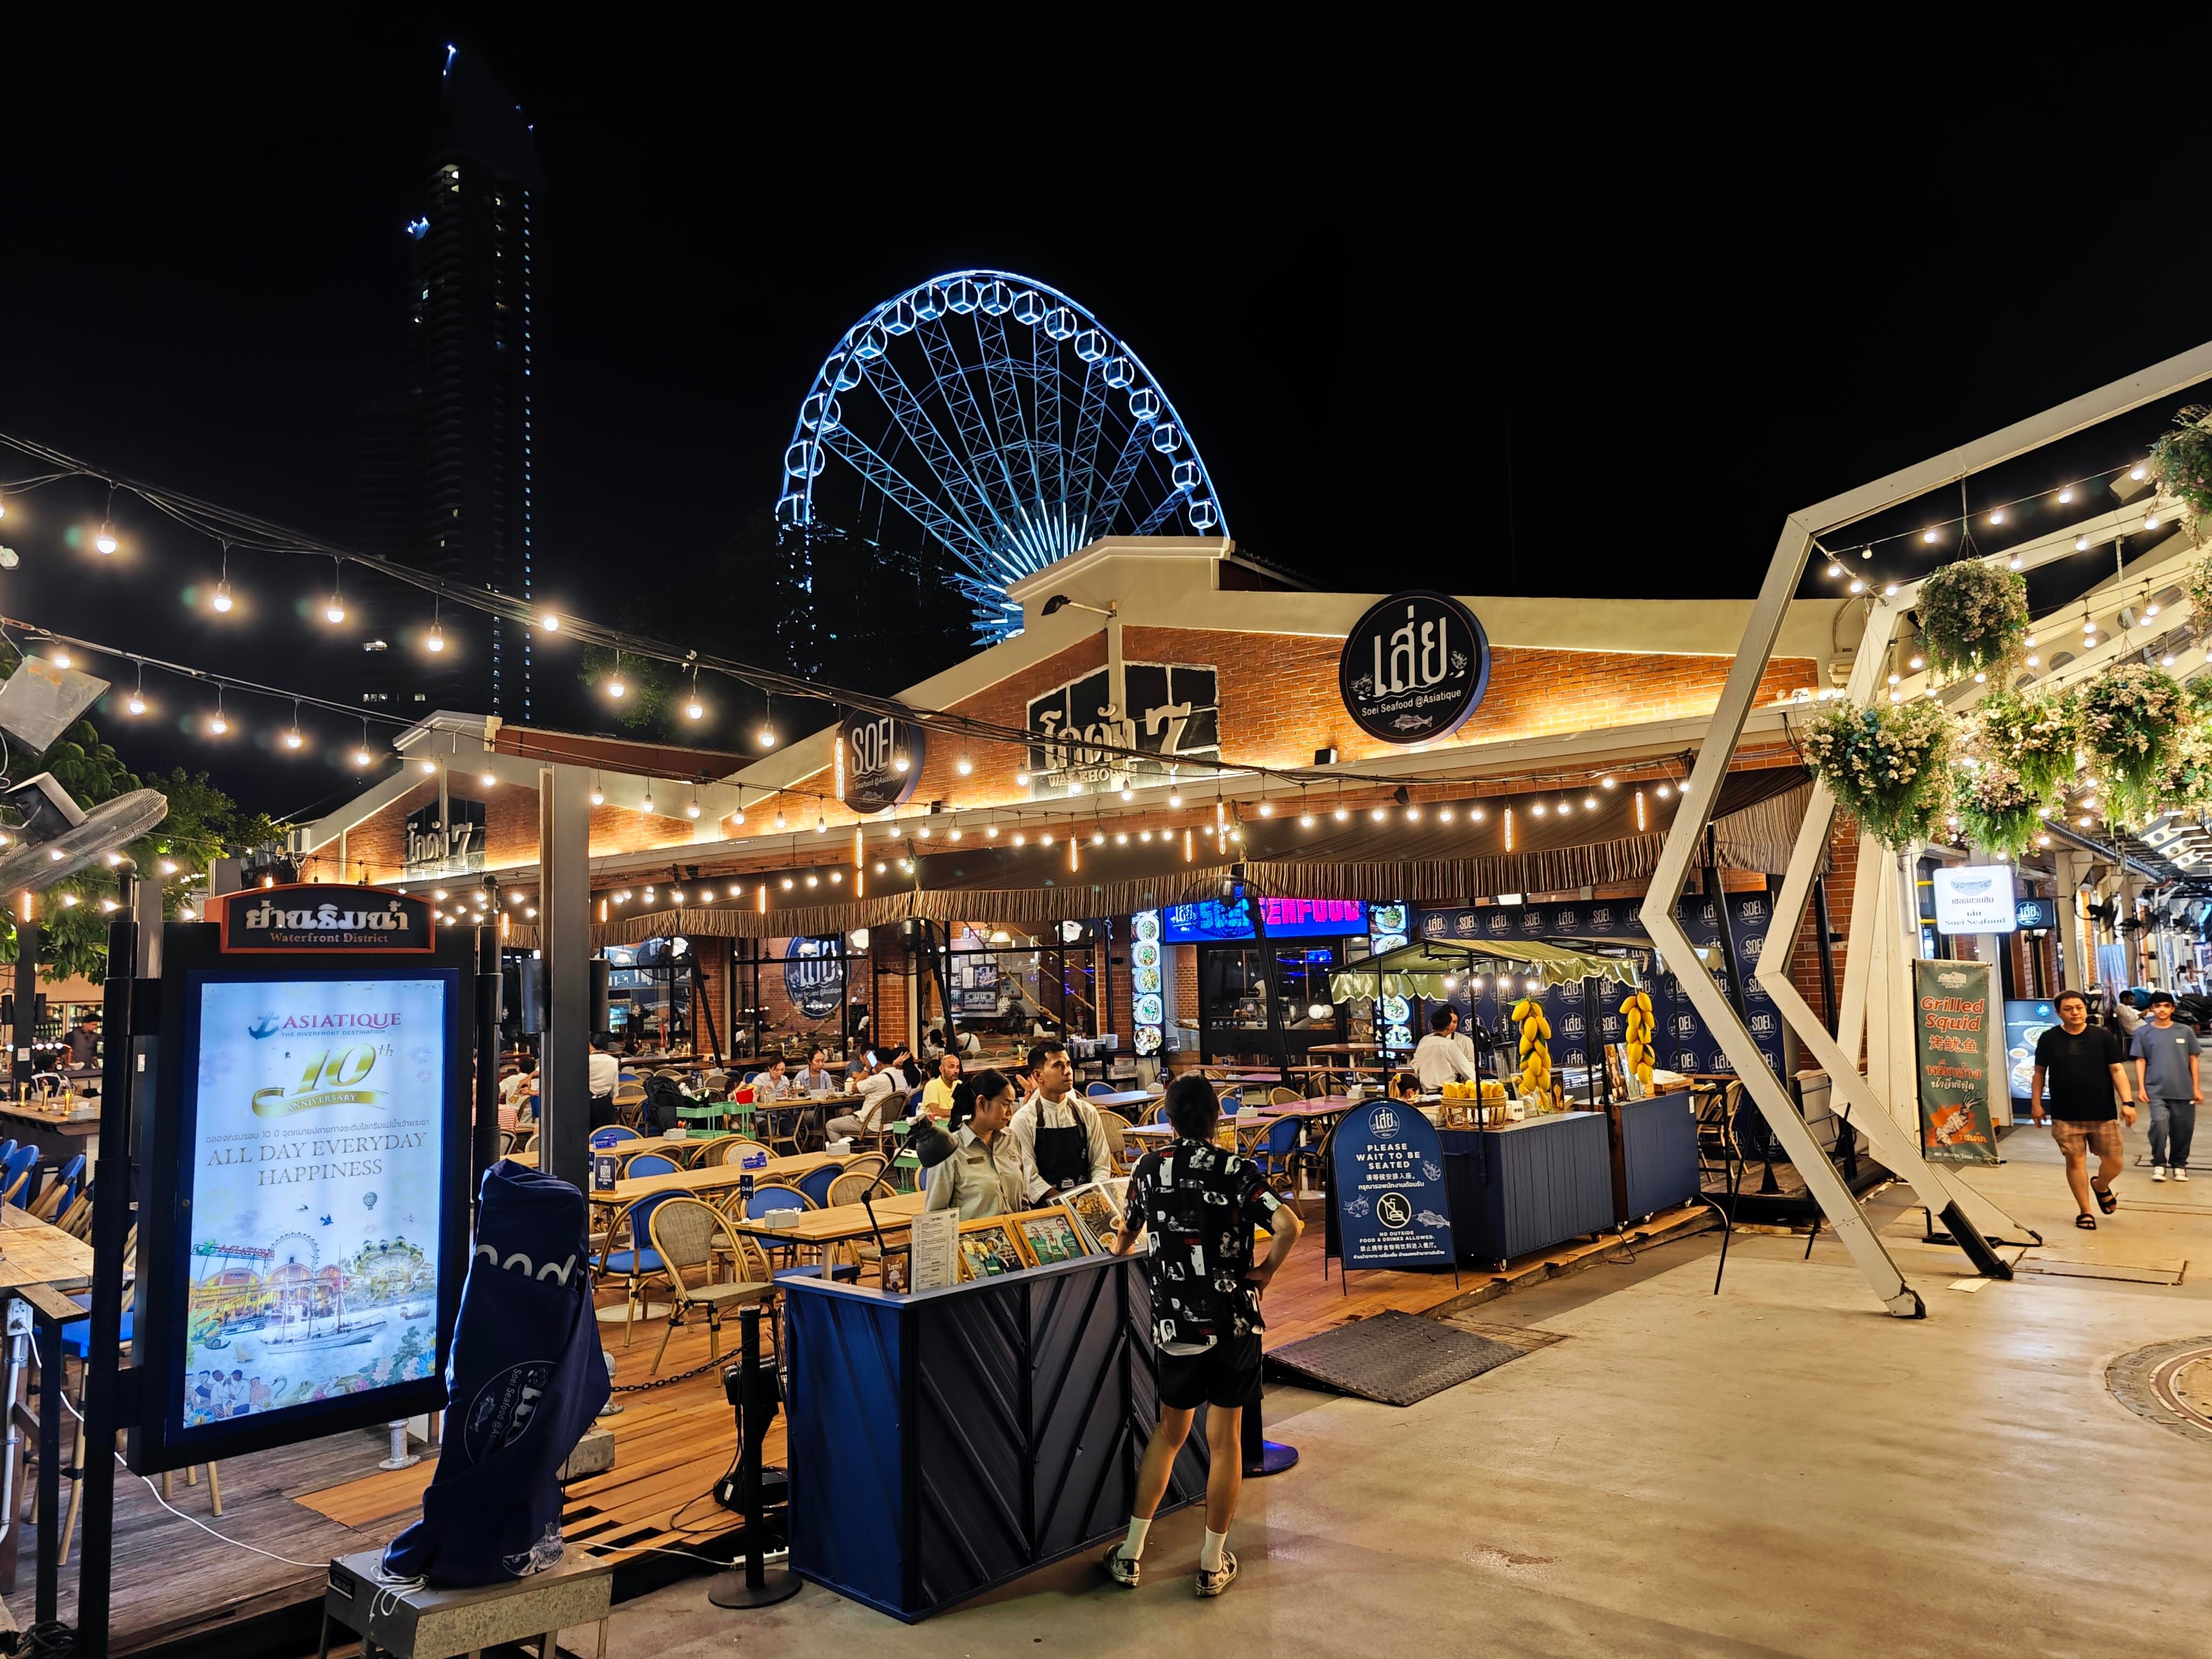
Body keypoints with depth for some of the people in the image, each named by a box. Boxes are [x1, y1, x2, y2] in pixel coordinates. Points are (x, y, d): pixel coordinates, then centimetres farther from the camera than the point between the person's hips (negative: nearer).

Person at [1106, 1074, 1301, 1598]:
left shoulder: (1150, 1169, 0)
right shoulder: (1238, 1171, -9)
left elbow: (1126, 1237, 15)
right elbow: (1289, 1226, -23)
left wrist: (1119, 1256, 37)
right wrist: (1265, 1272, -6)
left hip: (1174, 1324, 2)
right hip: (1234, 1322, -2)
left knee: (1169, 1432, 18)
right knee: (1225, 1438, 9)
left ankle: (1130, 1553, 22)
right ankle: (1213, 1564, 17)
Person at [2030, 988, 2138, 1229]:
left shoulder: (2103, 1037, 1)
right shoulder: (2049, 1040, 1)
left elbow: (2117, 1070, -1)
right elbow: (2039, 1073, 8)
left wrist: (2128, 1102, -10)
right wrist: (2036, 1103, 6)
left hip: (2102, 1114, 1)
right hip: (2066, 1116, -1)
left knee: (2114, 1162, 3)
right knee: (2075, 1161, 1)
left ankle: (2101, 1186, 36)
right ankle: (2085, 1212, 15)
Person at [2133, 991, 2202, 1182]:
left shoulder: (2185, 1032, 5)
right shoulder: (2144, 1033, 2)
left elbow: (2193, 1060, 8)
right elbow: (2140, 1061, 4)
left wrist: (2197, 1087, 5)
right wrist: (2141, 1088, -3)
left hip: (2183, 1090, 2)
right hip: (2156, 1090, -2)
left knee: (2183, 1130, 6)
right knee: (2159, 1123, -18)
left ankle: (2179, 1164, 27)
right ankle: (2159, 1164, -2)